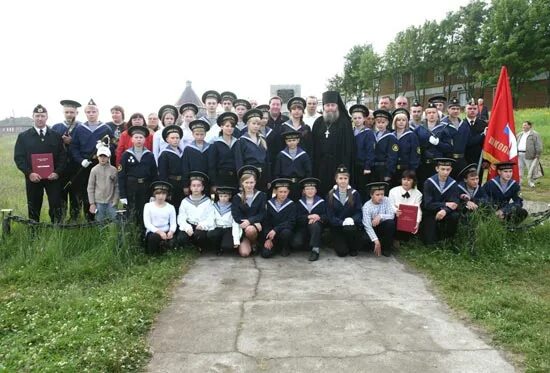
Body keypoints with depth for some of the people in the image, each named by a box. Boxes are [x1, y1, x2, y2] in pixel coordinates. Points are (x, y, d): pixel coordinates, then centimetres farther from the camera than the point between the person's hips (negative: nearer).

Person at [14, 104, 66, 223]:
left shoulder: (56, 136, 8)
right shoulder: (23, 136, 6)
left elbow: (63, 156, 4)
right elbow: (18, 157, 1)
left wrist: (57, 172, -11)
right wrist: (29, 173, -13)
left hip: (53, 177, 0)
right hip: (33, 178, 0)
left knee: (56, 207, -3)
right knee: (33, 208, 6)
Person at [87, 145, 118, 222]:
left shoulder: (113, 169, 0)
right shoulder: (94, 170, -1)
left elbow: (116, 186, 4)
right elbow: (90, 187, 1)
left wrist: (115, 200, -2)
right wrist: (92, 203, -3)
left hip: (111, 202, 1)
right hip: (98, 202, 0)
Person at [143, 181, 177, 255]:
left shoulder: (170, 207, 5)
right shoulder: (148, 206, 0)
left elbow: (173, 223, 1)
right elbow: (147, 223, -8)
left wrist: (171, 231, -22)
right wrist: (159, 231, -23)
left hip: (166, 232, 2)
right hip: (153, 232, -2)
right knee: (154, 237, -36)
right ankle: (153, 254, -6)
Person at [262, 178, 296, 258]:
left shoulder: (291, 204, -4)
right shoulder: (270, 204, 3)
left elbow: (291, 222, -14)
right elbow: (266, 222, 2)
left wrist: (275, 229, -26)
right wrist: (268, 239, -9)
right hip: (271, 234, 1)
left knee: (285, 232, -37)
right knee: (265, 253, -20)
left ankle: (285, 248, -4)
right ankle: (277, 247, 15)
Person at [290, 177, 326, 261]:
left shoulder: (321, 202, 5)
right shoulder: (299, 202, 7)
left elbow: (325, 217, -4)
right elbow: (297, 217, -6)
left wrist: (318, 217, -26)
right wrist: (309, 217, -23)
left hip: (317, 227, -1)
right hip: (302, 228, 1)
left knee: (314, 224, -37)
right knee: (295, 244, -25)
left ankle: (315, 249, -28)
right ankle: (307, 243, 8)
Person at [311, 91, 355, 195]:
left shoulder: (344, 123, -1)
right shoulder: (318, 123, 11)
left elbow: (348, 146, -6)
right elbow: (313, 146, 10)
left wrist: (345, 166, -12)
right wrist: (313, 166, 5)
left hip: (338, 165, -3)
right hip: (320, 166, 4)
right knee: (321, 191, 4)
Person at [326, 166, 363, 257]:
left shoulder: (355, 194, 1)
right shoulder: (330, 195, 0)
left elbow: (358, 212, -3)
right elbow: (330, 216, -5)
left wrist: (352, 220, -25)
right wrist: (342, 222, -22)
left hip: (352, 224, 0)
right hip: (337, 227, 0)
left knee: (349, 228, -36)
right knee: (342, 252, -17)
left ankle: (353, 248, -5)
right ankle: (340, 242, 21)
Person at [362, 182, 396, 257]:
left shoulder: (386, 200, -11)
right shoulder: (366, 206, -20)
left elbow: (392, 215, -16)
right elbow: (367, 226, -27)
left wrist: (380, 216, -35)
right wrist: (376, 240, -37)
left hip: (383, 227, 2)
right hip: (372, 229, -2)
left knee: (391, 222, -30)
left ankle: (386, 248, -11)